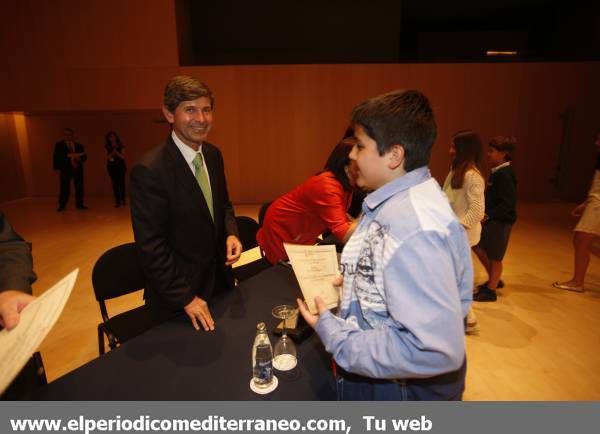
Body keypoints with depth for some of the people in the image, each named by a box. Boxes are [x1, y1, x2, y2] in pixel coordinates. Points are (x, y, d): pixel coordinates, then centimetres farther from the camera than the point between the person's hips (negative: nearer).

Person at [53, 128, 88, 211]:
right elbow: (57, 157, 0)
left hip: (78, 169, 3)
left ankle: (79, 204, 13)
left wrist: (79, 158, -13)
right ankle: (62, 205, 5)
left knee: (79, 187, 4)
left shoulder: (79, 145, 14)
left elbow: (84, 156, 11)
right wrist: (57, 168, -9)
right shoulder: (59, 144, 6)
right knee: (64, 188, -3)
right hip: (65, 169, -3)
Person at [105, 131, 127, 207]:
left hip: (121, 166, -1)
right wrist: (112, 153, -17)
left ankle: (123, 199, 4)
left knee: (121, 182, -10)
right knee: (115, 184, -3)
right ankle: (117, 202, -2)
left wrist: (117, 153, -18)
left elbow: (123, 157, -2)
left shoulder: (120, 146, 3)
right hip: (112, 167, 1)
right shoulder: (107, 147, 6)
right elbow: (107, 157, 0)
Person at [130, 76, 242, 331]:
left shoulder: (213, 155, -2)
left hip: (220, 281, 7)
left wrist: (231, 234, -8)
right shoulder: (149, 170, -24)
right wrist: (185, 297, -18)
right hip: (178, 299, -6)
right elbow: (151, 246, -21)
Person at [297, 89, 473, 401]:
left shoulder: (416, 229, -32)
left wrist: (333, 334, -26)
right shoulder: (396, 201, -2)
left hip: (404, 387, -8)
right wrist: (353, 282, 2)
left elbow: (435, 349, -33)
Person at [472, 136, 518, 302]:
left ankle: (490, 290, 19)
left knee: (495, 256, 3)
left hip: (501, 221, -9)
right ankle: (494, 280, 33)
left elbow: (508, 203, -24)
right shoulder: (497, 172, 7)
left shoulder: (505, 174, -20)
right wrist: (486, 215, 9)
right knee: (478, 246, 17)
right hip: (492, 219, 9)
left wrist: (488, 215, -26)